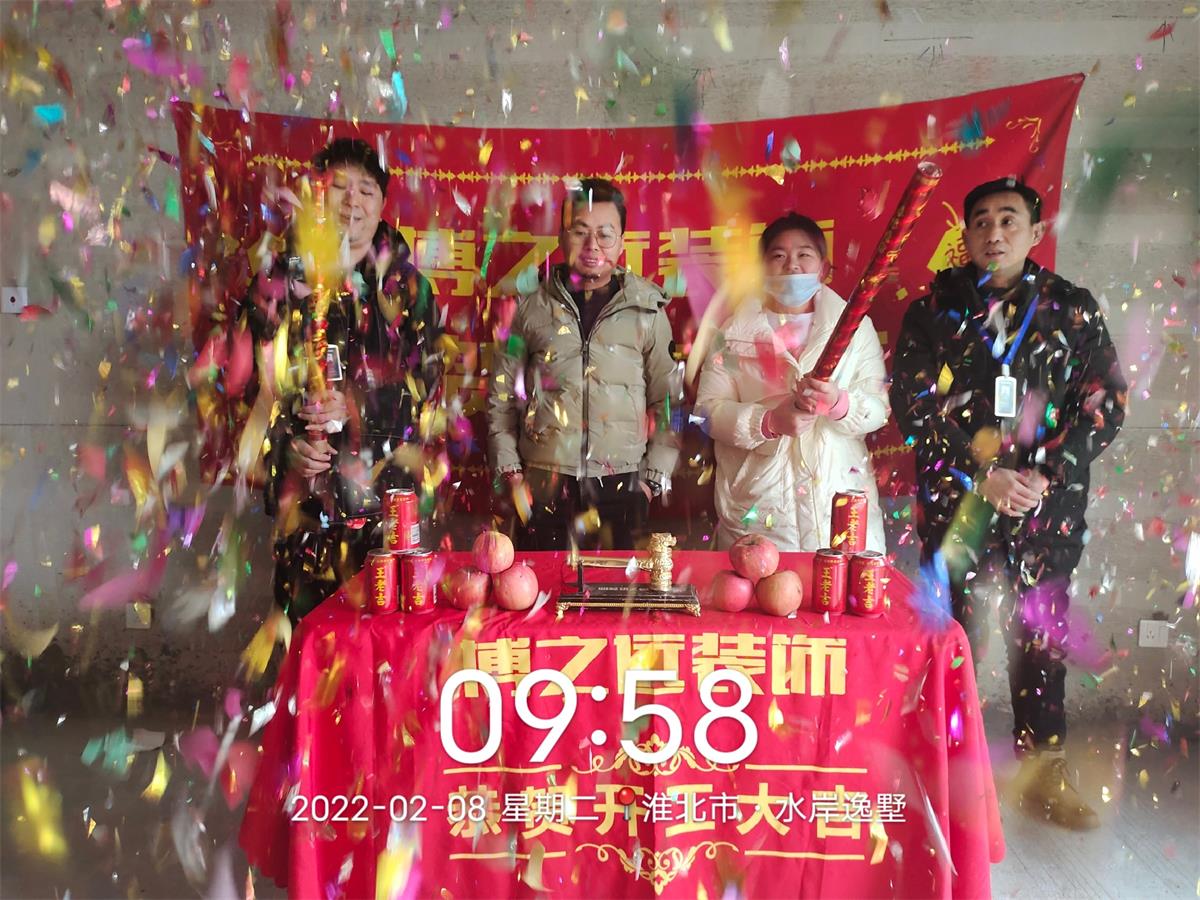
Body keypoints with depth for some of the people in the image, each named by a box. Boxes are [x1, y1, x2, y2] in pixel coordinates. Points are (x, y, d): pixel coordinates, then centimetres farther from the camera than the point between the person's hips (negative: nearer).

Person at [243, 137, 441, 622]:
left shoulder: (405, 283, 7)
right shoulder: (282, 276, 7)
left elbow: (426, 377, 1)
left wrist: (358, 407, -14)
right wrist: (285, 441, -6)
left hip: (385, 478, 0)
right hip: (305, 473, 0)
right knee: (308, 617, 2)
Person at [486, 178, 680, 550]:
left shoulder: (647, 310, 5)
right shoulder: (532, 307, 6)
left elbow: (668, 400, 8)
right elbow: (501, 396, 10)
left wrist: (655, 477, 2)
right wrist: (511, 470, 4)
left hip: (621, 488, 0)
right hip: (543, 487, 0)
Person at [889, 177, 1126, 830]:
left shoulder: (1072, 309, 8)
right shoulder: (932, 311, 4)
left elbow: (1103, 404, 3)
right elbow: (912, 408, -3)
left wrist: (1044, 476, -10)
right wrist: (982, 477, -12)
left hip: (1046, 507, 1)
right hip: (955, 505, -1)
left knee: (1041, 639, 8)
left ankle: (1043, 773, 24)